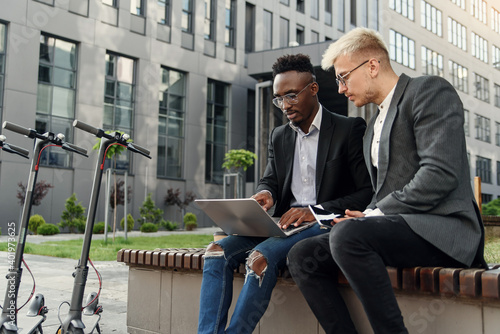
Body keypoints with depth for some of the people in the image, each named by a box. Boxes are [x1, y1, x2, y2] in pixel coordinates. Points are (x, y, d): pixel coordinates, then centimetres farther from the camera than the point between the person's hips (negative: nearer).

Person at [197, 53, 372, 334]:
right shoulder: (279, 136, 17)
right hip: (284, 225, 6)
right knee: (218, 251, -16)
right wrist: (265, 194, -8)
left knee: (262, 257, -32)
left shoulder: (350, 129, -2)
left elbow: (368, 192, -7)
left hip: (325, 226, -6)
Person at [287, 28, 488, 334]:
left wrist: (375, 214, -14)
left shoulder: (430, 91, -3)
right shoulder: (374, 125, 24)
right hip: (395, 226, 8)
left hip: (442, 228, -8)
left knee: (347, 235, -32)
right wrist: (366, 215, 1)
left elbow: (440, 174, -16)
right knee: (302, 256, -6)